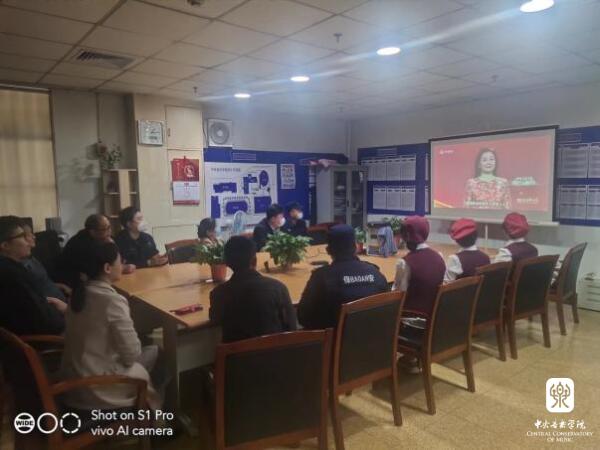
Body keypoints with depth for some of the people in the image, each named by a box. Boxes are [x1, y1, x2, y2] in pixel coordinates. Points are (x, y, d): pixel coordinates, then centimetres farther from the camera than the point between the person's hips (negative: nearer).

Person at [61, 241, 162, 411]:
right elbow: (132, 354, -20)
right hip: (97, 388, -7)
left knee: (151, 350, 16)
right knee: (154, 351, 10)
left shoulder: (80, 291, -1)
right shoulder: (113, 301, -25)